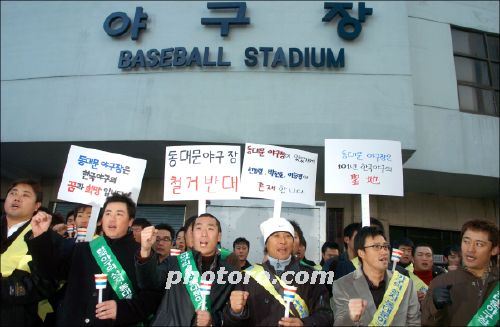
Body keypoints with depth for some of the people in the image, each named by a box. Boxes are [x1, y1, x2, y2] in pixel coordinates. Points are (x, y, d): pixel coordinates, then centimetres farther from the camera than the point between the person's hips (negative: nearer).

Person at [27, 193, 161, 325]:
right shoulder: (83, 250, 9)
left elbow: (154, 295, -11)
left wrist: (122, 309, -25)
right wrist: (40, 237, -8)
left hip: (116, 323, -4)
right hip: (72, 321, 4)